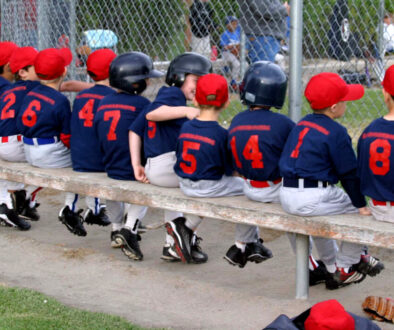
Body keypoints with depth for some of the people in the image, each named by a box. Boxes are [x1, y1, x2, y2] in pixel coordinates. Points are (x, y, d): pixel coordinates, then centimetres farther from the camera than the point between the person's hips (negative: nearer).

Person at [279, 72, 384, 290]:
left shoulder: (302, 124, 14)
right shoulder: (336, 132, -10)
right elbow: (349, 173, -7)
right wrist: (360, 204, 2)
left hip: (286, 196, 9)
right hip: (311, 199, -9)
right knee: (358, 211, 6)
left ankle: (330, 265, 41)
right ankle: (345, 266, 15)